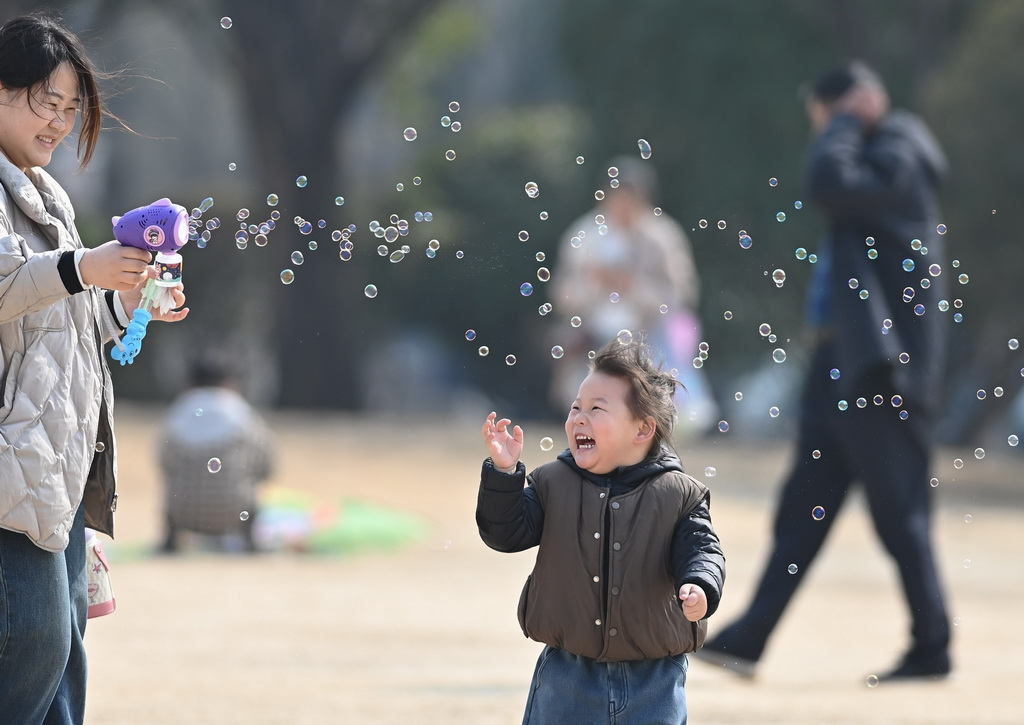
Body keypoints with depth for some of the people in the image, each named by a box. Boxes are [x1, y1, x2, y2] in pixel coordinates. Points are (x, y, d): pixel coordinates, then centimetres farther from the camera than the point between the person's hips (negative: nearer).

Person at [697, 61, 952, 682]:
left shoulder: (896, 157, -11)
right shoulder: (871, 163, 17)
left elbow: (829, 183, -27)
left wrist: (847, 121, -16)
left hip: (881, 370, -10)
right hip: (843, 367, 10)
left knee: (898, 508, -4)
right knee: (804, 507, 8)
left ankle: (932, 647, 4)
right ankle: (751, 638, 9)